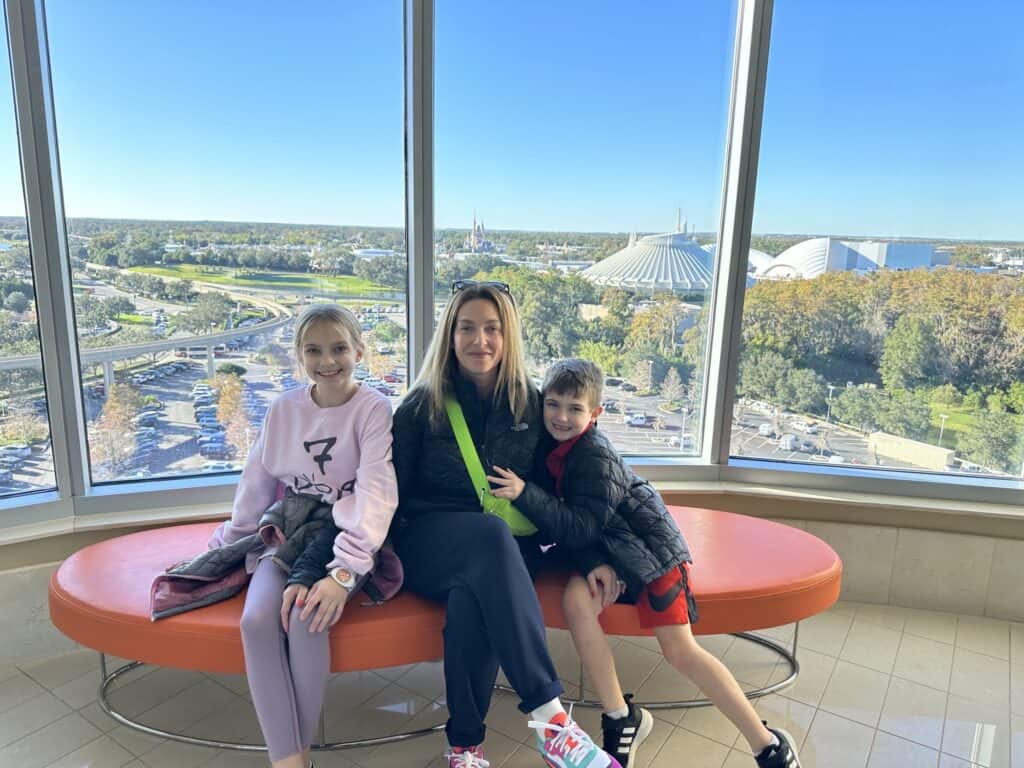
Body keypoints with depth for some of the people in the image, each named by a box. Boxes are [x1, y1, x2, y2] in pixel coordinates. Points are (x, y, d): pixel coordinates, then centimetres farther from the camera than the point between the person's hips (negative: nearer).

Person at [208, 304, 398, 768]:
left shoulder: (374, 409, -10)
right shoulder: (283, 409, 4)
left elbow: (375, 493, -20)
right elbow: (256, 487, 13)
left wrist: (343, 572, -30)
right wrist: (225, 547, 17)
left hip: (347, 540, -4)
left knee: (306, 619, -29)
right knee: (257, 620, -24)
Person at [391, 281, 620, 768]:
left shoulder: (531, 404, 7)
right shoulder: (421, 406, 2)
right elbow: (393, 493, 1)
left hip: (504, 546, 1)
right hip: (430, 544, -1)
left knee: (471, 595, -35)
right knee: (491, 535, -36)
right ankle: (548, 716, -35)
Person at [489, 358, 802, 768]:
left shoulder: (596, 456, -24)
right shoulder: (548, 445, -4)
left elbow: (580, 526, -28)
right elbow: (560, 519, -4)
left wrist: (524, 493, -36)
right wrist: (591, 562, -18)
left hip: (647, 544, -6)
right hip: (601, 549, 6)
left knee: (680, 650, -7)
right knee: (576, 600, -23)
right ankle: (621, 717, -6)